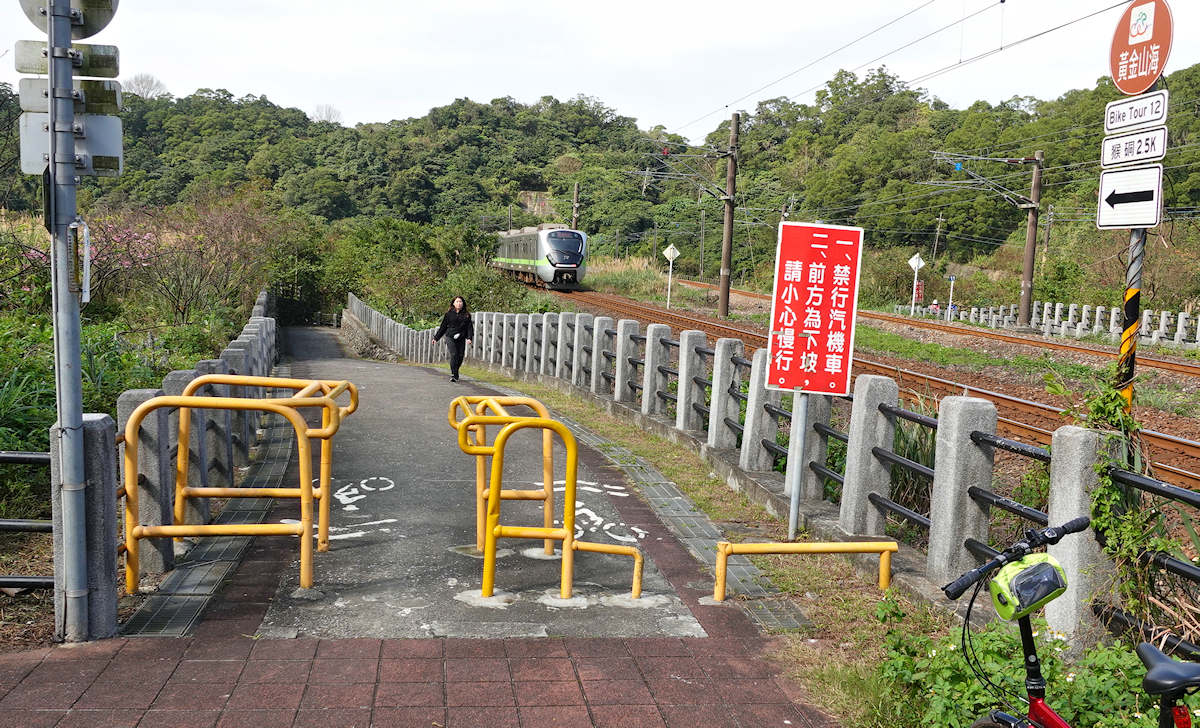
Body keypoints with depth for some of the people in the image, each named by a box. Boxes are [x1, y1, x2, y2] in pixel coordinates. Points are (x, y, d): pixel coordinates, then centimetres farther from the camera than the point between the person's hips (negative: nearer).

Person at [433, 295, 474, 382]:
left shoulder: (466, 315, 9)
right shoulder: (449, 314, 7)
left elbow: (469, 327, 4)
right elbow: (443, 327, 14)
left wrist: (469, 338, -12)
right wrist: (436, 338, 15)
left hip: (461, 339, 2)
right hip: (450, 337, -2)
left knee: (460, 356, -1)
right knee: (454, 354, -16)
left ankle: (455, 373, 20)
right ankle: (454, 375, -15)